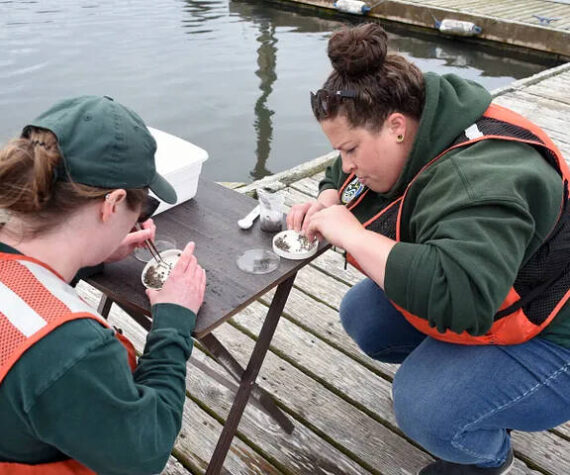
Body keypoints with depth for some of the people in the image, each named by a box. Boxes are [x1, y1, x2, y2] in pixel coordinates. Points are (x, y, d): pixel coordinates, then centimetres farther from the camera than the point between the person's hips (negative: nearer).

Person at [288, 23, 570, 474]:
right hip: (487, 300, 8)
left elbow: (457, 295, -50)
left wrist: (351, 234, -39)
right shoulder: (408, 137, -8)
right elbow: (343, 175, 11)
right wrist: (326, 204, -12)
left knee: (423, 408, -27)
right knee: (361, 315, -5)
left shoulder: (480, 180, -36)